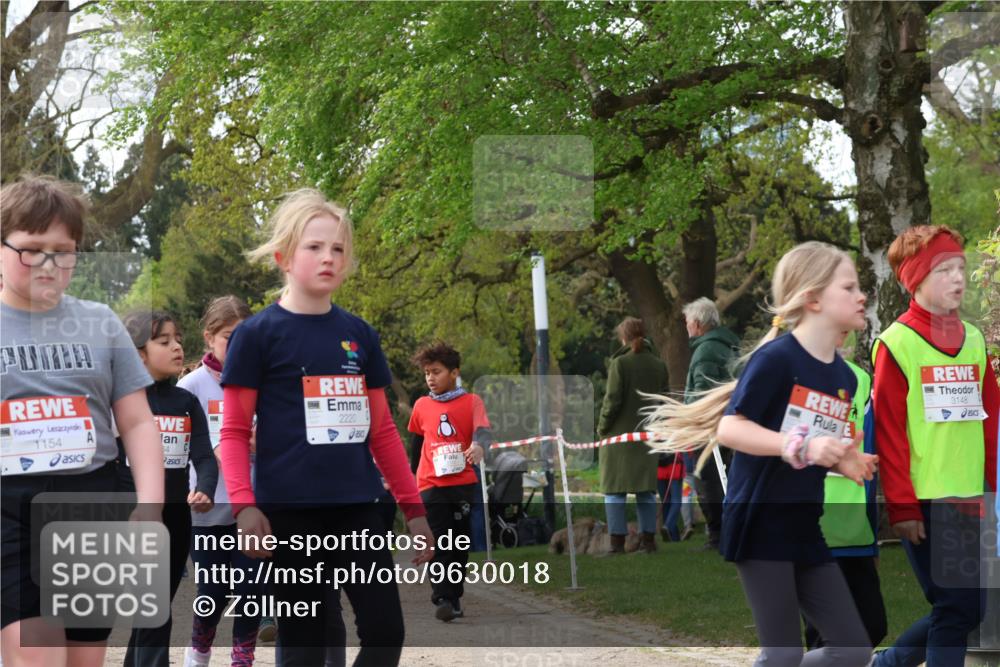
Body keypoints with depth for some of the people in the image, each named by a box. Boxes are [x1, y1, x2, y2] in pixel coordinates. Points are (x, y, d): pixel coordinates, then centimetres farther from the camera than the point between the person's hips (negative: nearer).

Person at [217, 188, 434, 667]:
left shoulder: (359, 335, 10)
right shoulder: (258, 334, -3)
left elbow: (382, 431, 14)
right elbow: (234, 432, -5)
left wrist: (413, 507, 11)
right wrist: (244, 506, -18)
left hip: (357, 509, 4)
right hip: (289, 511, -4)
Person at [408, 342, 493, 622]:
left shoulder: (471, 402, 0)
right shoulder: (421, 406, 8)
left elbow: (483, 430, -15)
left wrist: (479, 446, -37)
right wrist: (411, 477, 26)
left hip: (463, 483, 0)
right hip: (431, 485, 1)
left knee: (460, 544, 7)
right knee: (440, 545, -6)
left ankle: (454, 598, 18)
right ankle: (442, 599, -8)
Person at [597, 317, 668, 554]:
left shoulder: (620, 363, -10)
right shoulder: (658, 365, 7)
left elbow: (613, 400, -13)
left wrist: (602, 428, -2)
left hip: (620, 434, -5)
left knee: (615, 489, 0)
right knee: (645, 488, 11)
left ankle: (617, 541, -3)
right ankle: (648, 539, 10)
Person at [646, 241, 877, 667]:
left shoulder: (844, 377, 9)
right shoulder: (776, 358, -14)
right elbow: (729, 428, -20)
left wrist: (844, 463, -2)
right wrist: (803, 446, -28)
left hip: (804, 526, 8)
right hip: (760, 521, -8)